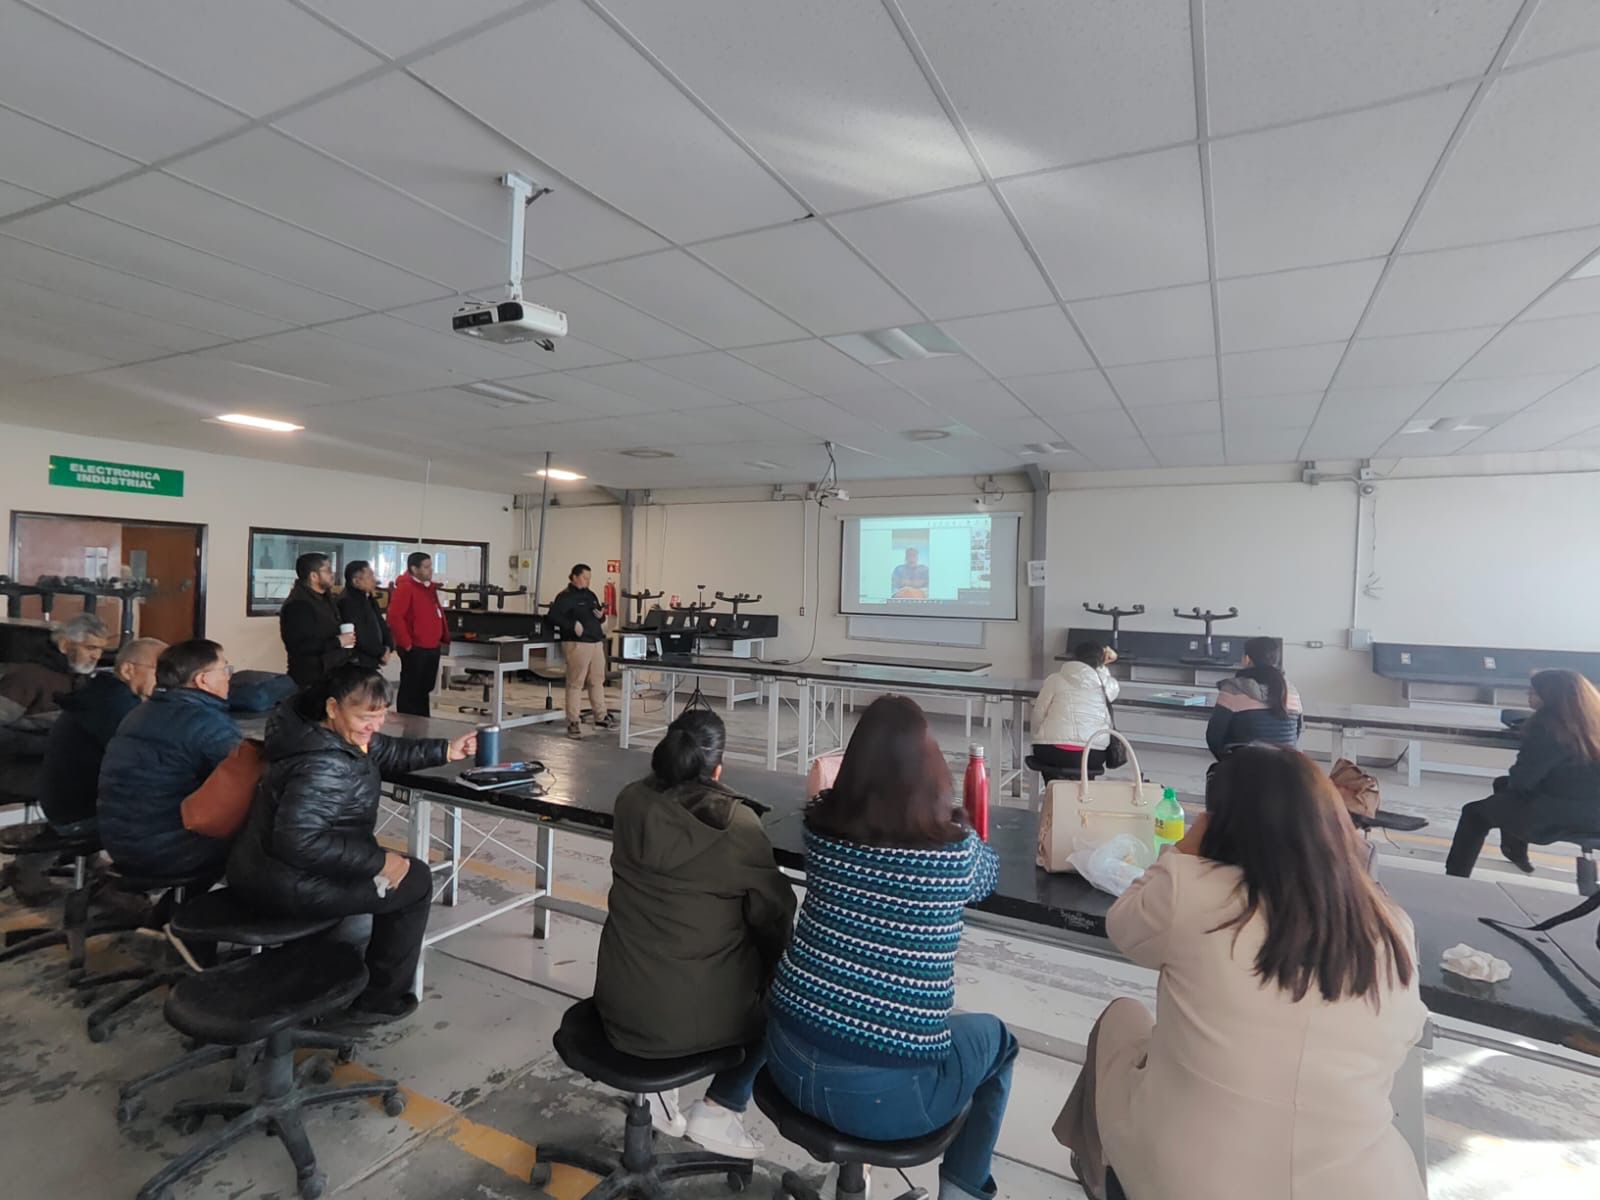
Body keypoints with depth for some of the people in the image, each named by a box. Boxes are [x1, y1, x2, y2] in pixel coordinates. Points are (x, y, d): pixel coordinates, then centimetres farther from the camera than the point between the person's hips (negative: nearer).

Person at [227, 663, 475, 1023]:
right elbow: (297, 839, -35)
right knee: (416, 880, 2)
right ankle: (380, 999, 15)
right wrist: (379, 861, -29)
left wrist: (445, 751, 9)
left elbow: (386, 753, 16)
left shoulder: (325, 733, 2)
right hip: (289, 887, -10)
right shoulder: (325, 765, -29)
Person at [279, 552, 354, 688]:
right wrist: (338, 642, -22)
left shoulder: (325, 599, 14)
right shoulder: (297, 605, -18)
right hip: (312, 679, -9)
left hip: (332, 673, 9)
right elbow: (299, 646, -28)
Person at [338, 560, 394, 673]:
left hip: (370, 661, 10)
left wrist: (388, 647, -1)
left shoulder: (369, 599, 13)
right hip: (356, 663, -10)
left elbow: (381, 624, 16)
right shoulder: (347, 601, -18)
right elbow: (359, 636, -24)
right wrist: (382, 652, -12)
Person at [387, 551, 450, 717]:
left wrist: (445, 638, 15)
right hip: (415, 650, -9)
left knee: (425, 689, 16)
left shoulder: (430, 587, 15)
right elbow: (394, 617, -21)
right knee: (410, 690, -1)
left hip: (432, 648, 9)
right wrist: (406, 644, -19)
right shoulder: (405, 587, -13)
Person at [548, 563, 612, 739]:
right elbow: (554, 616, -16)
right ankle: (573, 723, 1)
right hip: (577, 644, -8)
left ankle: (601, 718, 23)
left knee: (597, 681, 13)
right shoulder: (565, 596, -5)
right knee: (575, 683, -5)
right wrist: (573, 625, -21)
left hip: (596, 642, 8)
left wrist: (601, 616, 4)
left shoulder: (591, 595, 19)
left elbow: (599, 618, 27)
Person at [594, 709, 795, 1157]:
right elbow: (774, 915, -8)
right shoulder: (736, 823, -19)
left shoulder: (631, 801, -6)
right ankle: (717, 1111, 19)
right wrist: (775, 966, 11)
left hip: (619, 1001, 5)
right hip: (693, 1013, -5)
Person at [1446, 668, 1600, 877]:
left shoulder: (1547, 727, -23)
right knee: (1502, 784, 29)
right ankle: (1516, 852, 43)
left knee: (1473, 812, 11)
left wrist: (1512, 781, 4)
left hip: (1560, 816, -8)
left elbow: (1522, 779, -18)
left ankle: (1454, 878, 18)